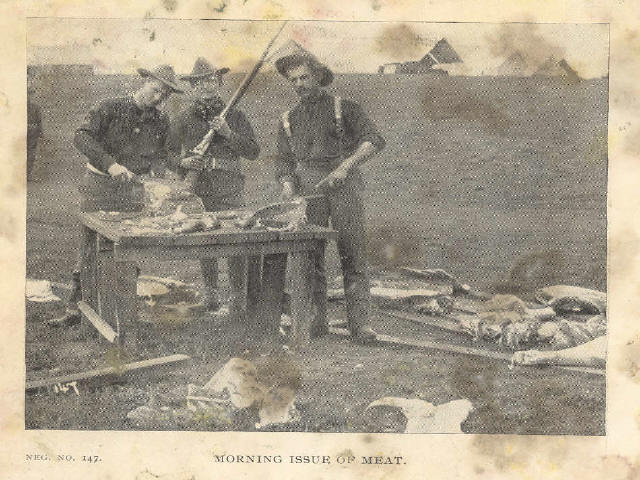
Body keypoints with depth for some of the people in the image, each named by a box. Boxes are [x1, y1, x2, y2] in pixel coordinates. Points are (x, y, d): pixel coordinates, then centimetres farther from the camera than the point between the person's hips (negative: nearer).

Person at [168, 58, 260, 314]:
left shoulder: (233, 115, 8)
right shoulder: (183, 119, 11)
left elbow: (253, 152, 2)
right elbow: (169, 154, 15)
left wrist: (229, 134, -11)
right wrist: (183, 162, -7)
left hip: (230, 189, -1)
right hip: (198, 190, 1)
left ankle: (238, 297, 4)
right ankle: (210, 291, 21)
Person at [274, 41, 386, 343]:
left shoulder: (343, 108, 7)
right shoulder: (289, 120, 18)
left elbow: (373, 140, -4)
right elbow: (284, 162, 13)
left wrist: (346, 165, -18)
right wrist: (288, 192, -5)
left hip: (344, 187, -3)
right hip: (308, 190, 3)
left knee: (353, 255, -7)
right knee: (310, 258, -1)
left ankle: (359, 324, -7)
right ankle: (315, 321, 6)